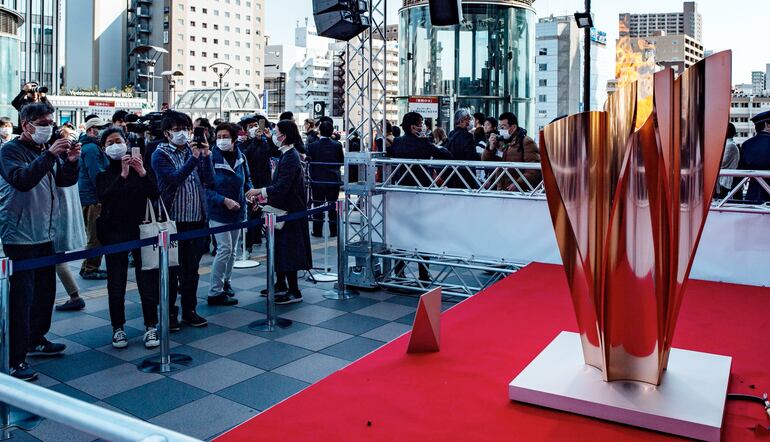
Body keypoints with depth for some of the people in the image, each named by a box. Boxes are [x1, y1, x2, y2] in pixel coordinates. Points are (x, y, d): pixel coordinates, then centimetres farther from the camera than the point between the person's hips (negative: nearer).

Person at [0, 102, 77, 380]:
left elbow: (66, 180, 9)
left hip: (45, 233, 8)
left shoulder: (47, 149, 13)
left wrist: (72, 161, -9)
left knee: (46, 290, 14)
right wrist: (50, 155, -30)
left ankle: (36, 340, 31)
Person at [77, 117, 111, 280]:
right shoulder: (92, 148, -15)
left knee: (95, 236, 17)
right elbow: (97, 175, -21)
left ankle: (89, 268, 25)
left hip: (91, 197, 11)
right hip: (93, 198, -11)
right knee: (96, 237, -4)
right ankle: (90, 269, 2)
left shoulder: (93, 147, 19)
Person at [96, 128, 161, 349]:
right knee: (116, 283, 6)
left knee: (147, 280, 1)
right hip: (114, 233, 0)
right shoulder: (103, 173, 4)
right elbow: (104, 198, -16)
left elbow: (155, 195, -6)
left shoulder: (139, 166, 6)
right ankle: (118, 328, 17)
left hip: (141, 230, 0)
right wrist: (123, 175, -23)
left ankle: (151, 326, 11)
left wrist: (142, 173, -19)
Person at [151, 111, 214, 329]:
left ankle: (189, 310, 23)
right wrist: (193, 158, -27)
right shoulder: (161, 154, -2)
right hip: (173, 220, -4)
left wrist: (206, 156, -11)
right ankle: (170, 313, 16)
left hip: (196, 218, 4)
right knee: (171, 268, 5)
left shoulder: (195, 150, 10)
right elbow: (175, 178, -18)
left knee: (192, 268, 12)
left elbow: (209, 180, 1)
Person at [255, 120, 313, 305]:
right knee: (279, 248, 18)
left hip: (289, 212, -10)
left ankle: (294, 292, 6)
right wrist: (265, 196, 8)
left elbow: (281, 188, -25)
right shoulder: (286, 155, 11)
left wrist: (260, 191, -15)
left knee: (287, 250, -3)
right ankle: (281, 284, 32)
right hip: (283, 210, 10)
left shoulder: (290, 158, -20)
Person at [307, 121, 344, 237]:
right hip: (334, 180, 1)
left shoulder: (312, 146, -10)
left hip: (317, 180, 0)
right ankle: (333, 231, 18)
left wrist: (312, 176, 11)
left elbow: (309, 162, -3)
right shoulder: (337, 145, -9)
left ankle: (317, 231, 16)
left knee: (318, 206, 11)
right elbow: (342, 162, 0)